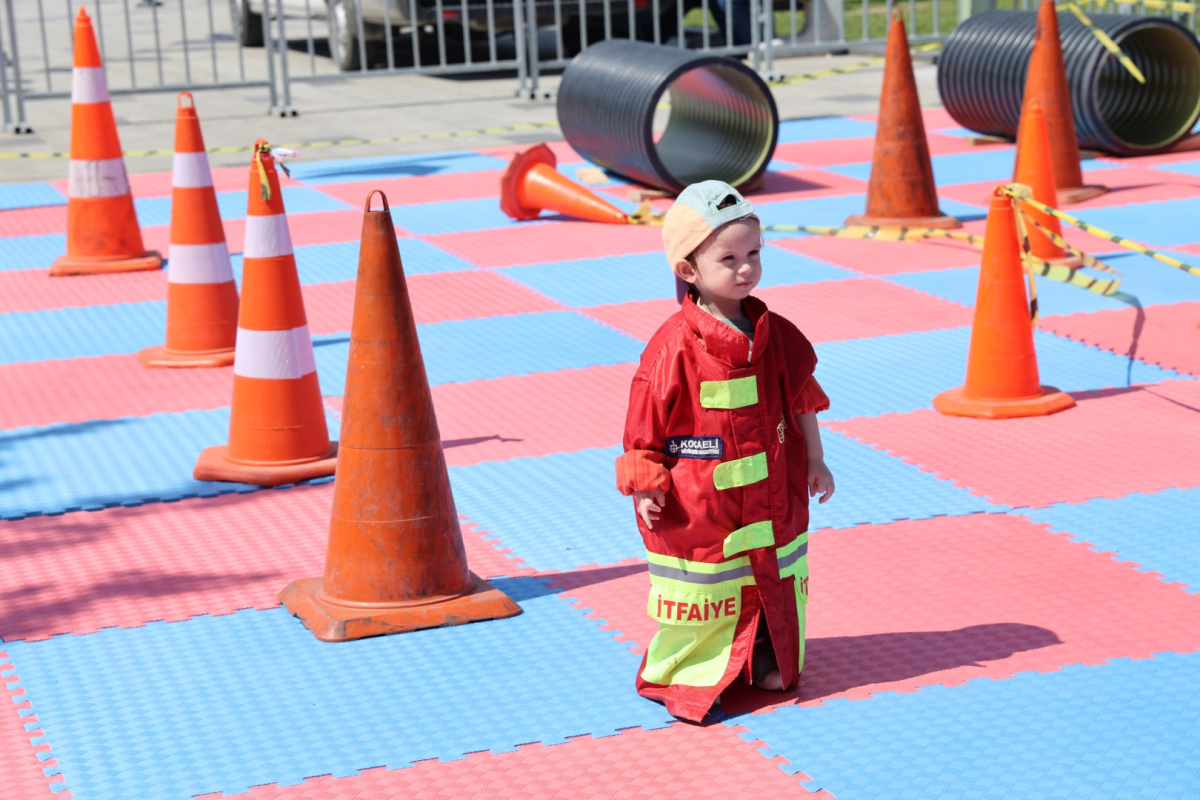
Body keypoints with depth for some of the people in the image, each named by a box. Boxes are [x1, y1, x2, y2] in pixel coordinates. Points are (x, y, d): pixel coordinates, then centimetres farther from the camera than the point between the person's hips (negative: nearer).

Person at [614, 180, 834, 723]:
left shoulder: (773, 334, 0)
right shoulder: (674, 348, -18)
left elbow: (801, 397, 12)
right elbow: (647, 424, -12)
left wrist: (814, 461, 15)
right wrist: (646, 490, -12)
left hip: (771, 493, 6)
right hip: (698, 507, -6)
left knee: (775, 581, 16)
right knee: (703, 592, 2)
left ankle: (768, 660, 35)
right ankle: (690, 677, 18)